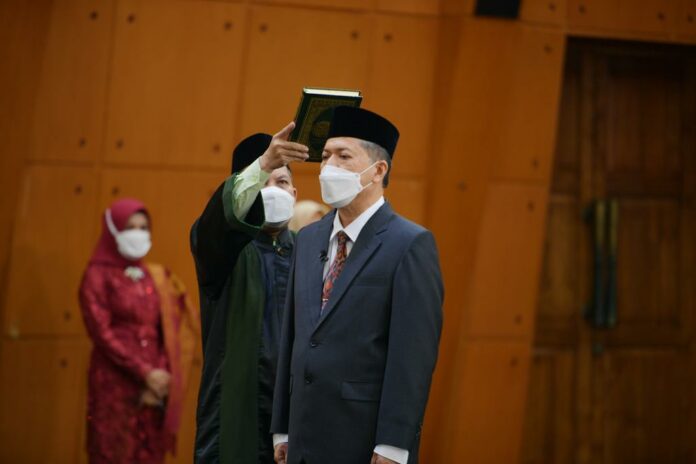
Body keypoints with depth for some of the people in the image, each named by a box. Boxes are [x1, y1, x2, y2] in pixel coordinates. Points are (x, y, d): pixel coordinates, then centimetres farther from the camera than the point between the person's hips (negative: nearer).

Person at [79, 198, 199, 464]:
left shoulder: (156, 278, 13)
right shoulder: (98, 276, -2)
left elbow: (169, 334, 9)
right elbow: (102, 333, -10)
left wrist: (160, 377, -7)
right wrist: (145, 373, -15)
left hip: (153, 384, 5)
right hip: (114, 384, -5)